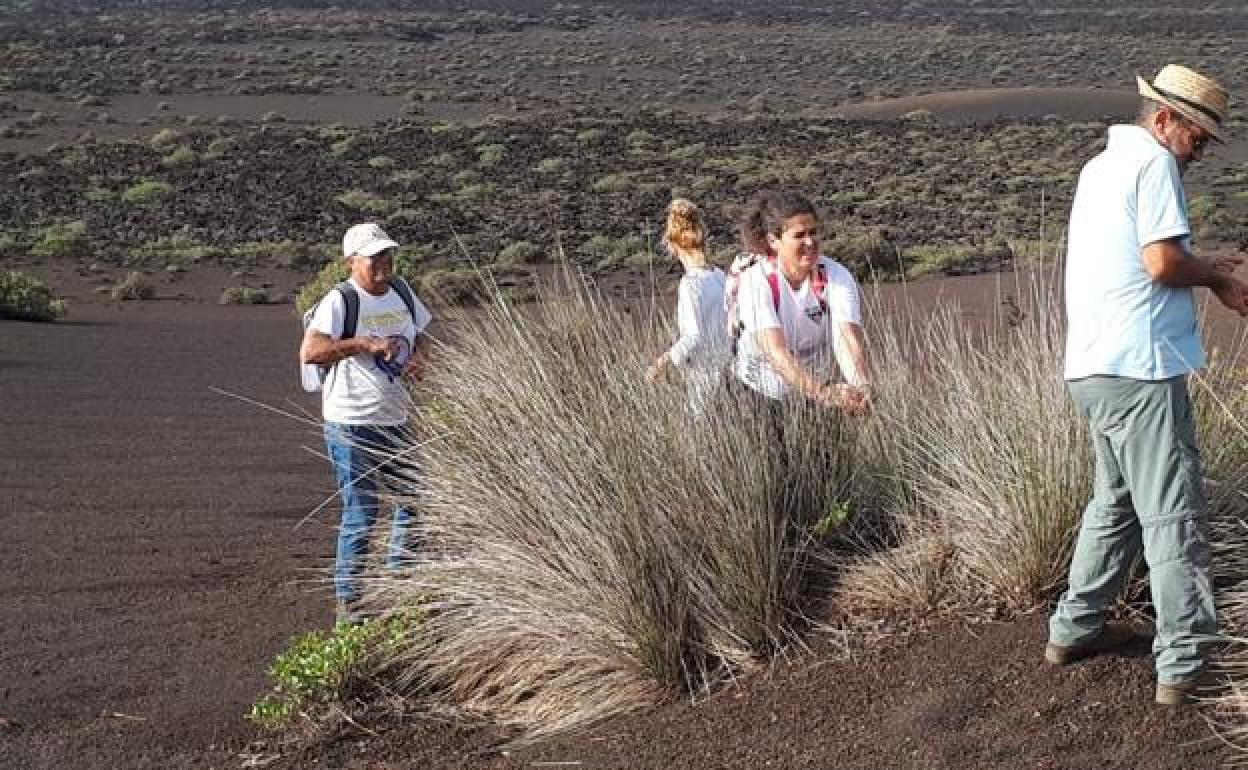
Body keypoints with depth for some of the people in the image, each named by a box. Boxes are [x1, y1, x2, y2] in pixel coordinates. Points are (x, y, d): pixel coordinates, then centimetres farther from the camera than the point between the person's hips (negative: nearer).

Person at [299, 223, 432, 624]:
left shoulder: (400, 290, 7)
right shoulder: (340, 301, -16)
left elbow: (420, 333, 23)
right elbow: (309, 351, -29)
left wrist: (419, 358, 1)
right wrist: (365, 343, -31)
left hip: (396, 421, 8)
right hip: (352, 425, -8)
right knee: (360, 513, -5)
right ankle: (348, 599, 7)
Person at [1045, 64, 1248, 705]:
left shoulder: (1101, 166, 20)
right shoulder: (1154, 162, -10)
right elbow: (1163, 262, -19)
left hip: (1092, 368, 9)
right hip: (1140, 368, -9)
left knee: (1117, 501, 22)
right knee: (1173, 516, -4)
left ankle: (1073, 629, 28)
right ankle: (1183, 667, -4)